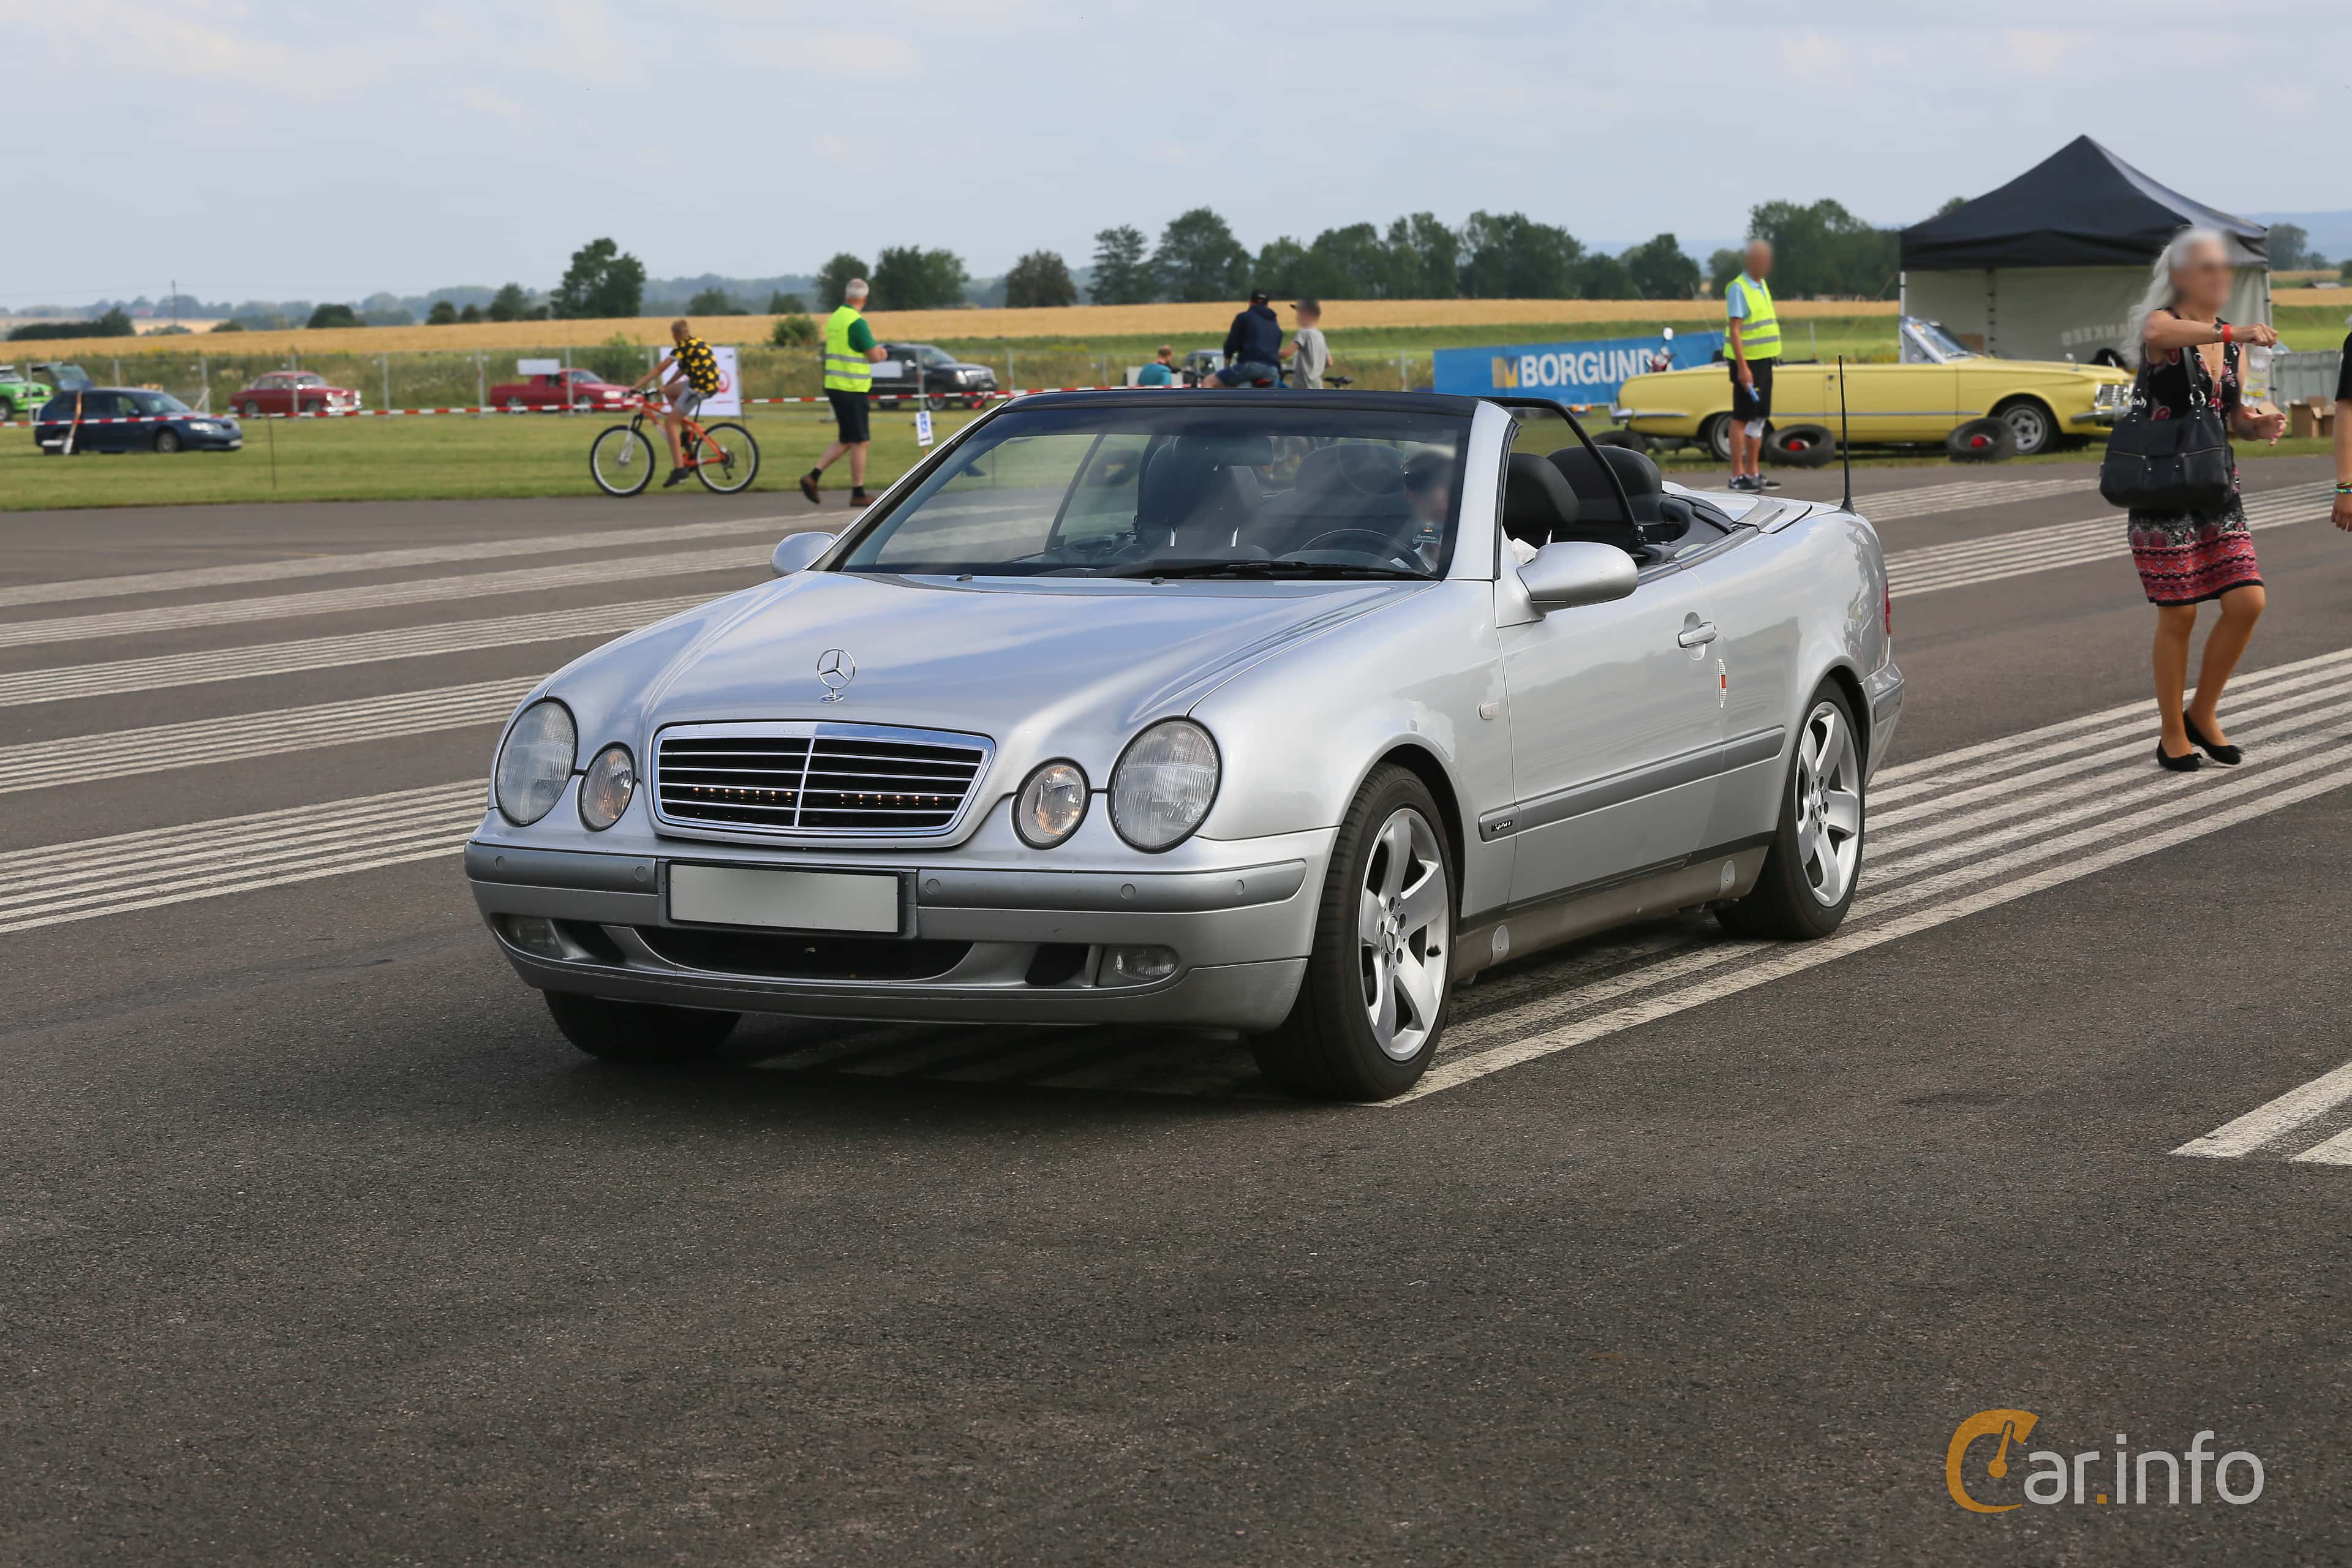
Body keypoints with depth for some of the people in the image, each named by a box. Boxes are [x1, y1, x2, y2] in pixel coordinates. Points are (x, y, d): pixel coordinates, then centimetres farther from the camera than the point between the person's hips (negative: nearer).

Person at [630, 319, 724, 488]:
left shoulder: (683, 347, -8)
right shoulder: (696, 343, 18)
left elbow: (659, 369, -9)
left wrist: (636, 386, -6)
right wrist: (665, 386, 24)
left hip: (700, 388, -9)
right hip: (711, 383, 9)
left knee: (670, 422, -4)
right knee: (670, 391, 24)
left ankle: (679, 470, -11)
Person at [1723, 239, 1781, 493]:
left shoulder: (1762, 287, 15)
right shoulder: (1738, 289, -13)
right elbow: (1735, 330, -19)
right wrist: (1742, 367, -23)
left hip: (1764, 363, 9)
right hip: (1747, 363, -9)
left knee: (1759, 418, 11)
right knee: (1742, 419, -6)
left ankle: (1752, 472, 17)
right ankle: (1737, 476, -3)